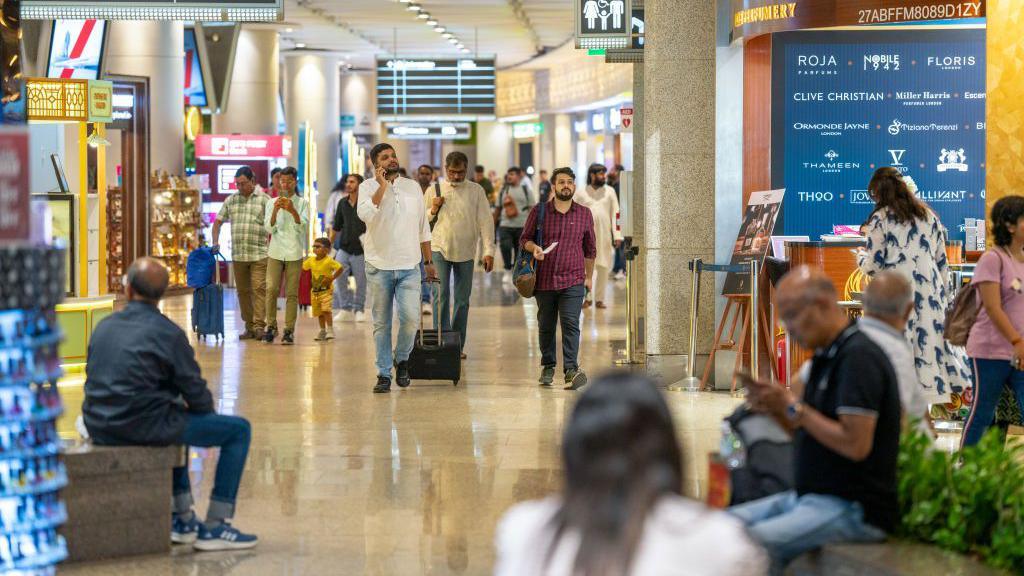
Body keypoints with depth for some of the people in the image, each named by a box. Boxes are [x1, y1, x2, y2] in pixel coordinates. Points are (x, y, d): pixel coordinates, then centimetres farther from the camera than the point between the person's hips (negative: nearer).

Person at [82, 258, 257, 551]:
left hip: (100, 427, 7)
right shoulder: (168, 333, -9)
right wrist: (208, 414, 18)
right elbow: (195, 392, -6)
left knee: (174, 422, 38)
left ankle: (183, 519, 37)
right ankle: (215, 528, 3)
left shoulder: (105, 326, 9)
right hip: (142, 426, -7)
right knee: (239, 430, 4)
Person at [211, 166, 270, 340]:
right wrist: (215, 242, 3)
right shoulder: (231, 200, 13)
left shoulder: (264, 200, 2)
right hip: (238, 254, 4)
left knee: (259, 289, -11)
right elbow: (218, 221, 16)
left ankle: (259, 325, -13)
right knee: (243, 291, 7)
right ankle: (249, 327, 13)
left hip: (259, 254, -4)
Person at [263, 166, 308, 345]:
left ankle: (289, 330, -1)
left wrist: (293, 211, -21)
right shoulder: (272, 203, 10)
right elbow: (270, 229, 2)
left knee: (292, 293, -3)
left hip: (294, 253, -1)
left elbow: (303, 227, -5)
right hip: (275, 252, 1)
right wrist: (275, 211, -14)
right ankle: (271, 327, 3)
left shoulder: (302, 203, 6)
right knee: (271, 289, -7)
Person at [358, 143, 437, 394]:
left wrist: (429, 262, 13)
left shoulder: (413, 187, 9)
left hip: (409, 266, 2)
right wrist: (383, 186, -19)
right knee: (381, 324, 4)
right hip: (379, 266, -1)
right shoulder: (368, 187, -1)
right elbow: (365, 214, -23)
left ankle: (401, 359, 15)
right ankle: (384, 374, 13)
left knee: (410, 319, -11)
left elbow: (423, 229, 15)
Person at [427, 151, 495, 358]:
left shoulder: (476, 191, 2)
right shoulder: (435, 190, 4)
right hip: (440, 248, -1)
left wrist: (489, 251, -9)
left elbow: (485, 221, -1)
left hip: (465, 252, 1)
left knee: (462, 300, 6)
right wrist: (433, 210, -11)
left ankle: (458, 345, 14)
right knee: (441, 296, -9)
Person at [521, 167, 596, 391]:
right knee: (545, 326, 10)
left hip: (573, 280, -1)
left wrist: (589, 276, 17)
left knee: (570, 324, -14)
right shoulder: (539, 211, 4)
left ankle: (571, 369, -18)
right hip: (544, 280, 1)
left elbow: (590, 248, 15)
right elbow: (524, 238, 9)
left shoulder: (584, 214, 7)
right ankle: (548, 366, 26)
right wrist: (533, 248, -13)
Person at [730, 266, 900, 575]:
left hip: (854, 509, -10)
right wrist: (775, 408, 1)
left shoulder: (858, 357, -16)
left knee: (751, 544, -29)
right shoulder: (826, 356, 15)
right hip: (809, 497, 10)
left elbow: (855, 444, -23)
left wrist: (793, 407, -15)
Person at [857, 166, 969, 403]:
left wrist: (861, 256, 20)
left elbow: (873, 265, -1)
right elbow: (942, 262, 15)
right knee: (930, 343, 6)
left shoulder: (880, 219, -1)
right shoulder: (929, 216, 15)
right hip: (930, 293, 5)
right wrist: (943, 295, 21)